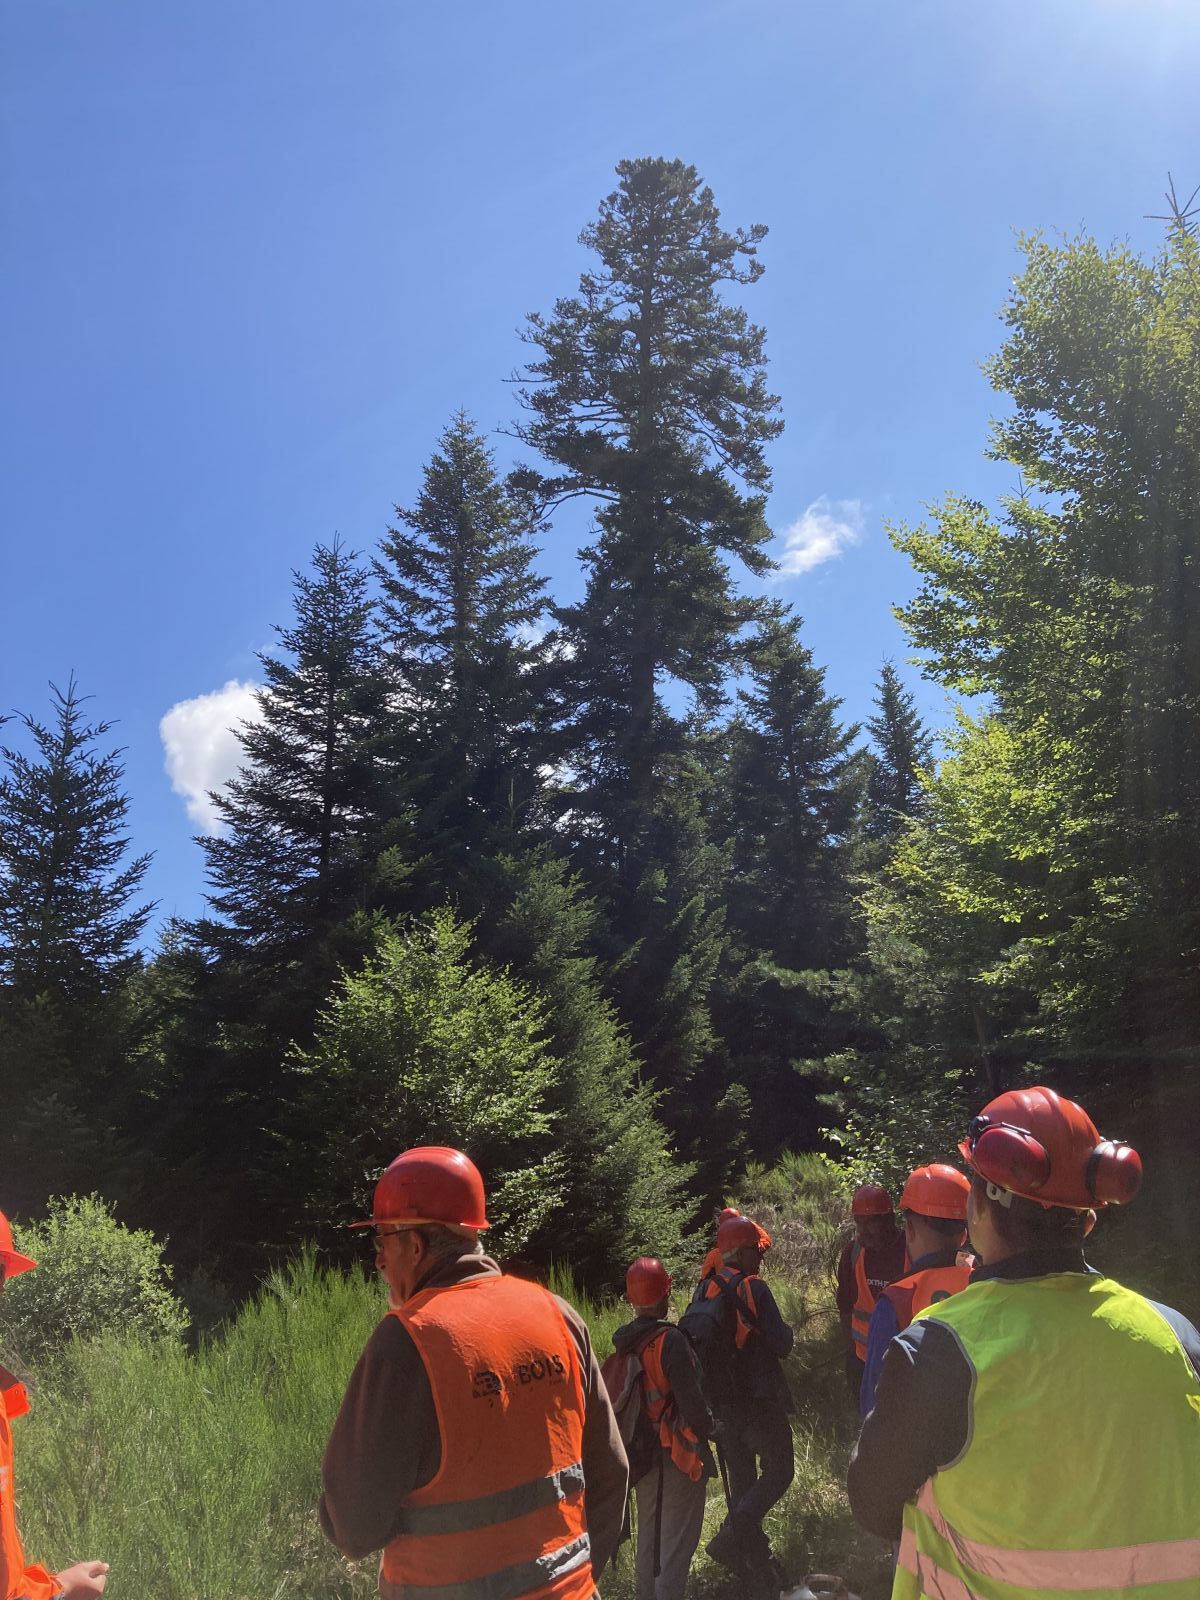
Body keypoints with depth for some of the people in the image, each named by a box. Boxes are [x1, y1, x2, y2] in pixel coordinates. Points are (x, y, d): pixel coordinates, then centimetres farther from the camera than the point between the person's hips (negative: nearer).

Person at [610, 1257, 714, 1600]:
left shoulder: (624, 1341, -1)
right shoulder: (671, 1340, -22)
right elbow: (691, 1402, -23)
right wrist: (708, 1429, -3)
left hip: (643, 1454, 7)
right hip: (679, 1455, -7)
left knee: (649, 1536, 21)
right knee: (677, 1541, 3)